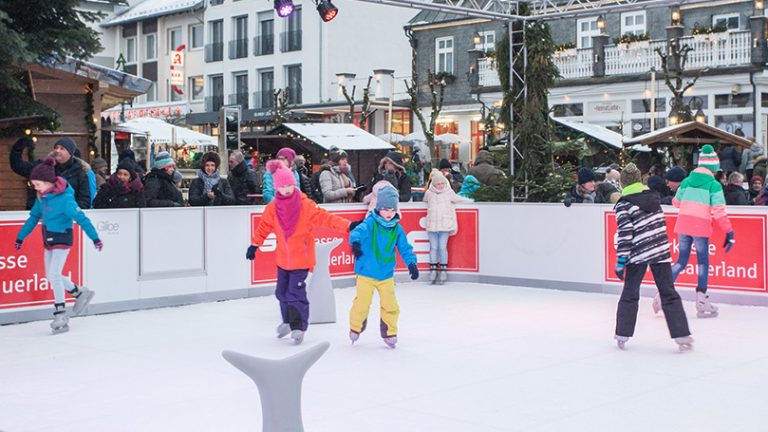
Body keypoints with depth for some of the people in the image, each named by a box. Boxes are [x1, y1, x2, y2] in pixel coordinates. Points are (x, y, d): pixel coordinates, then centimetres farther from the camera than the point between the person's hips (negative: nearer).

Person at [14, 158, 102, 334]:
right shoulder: (42, 196, 1)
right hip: (49, 239, 8)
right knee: (51, 276, 14)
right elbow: (34, 217, 12)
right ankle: (80, 293, 32)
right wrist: (20, 237, 16)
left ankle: (61, 314, -5)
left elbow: (81, 218, -26)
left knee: (54, 275, -13)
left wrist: (95, 238, -30)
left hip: (62, 239, -8)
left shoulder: (64, 198, -23)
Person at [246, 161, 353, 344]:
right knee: (282, 291, 16)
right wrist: (254, 245, 7)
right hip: (283, 258, 5)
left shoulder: (305, 205, -12)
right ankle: (288, 321, 37)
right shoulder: (272, 207, -2)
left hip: (301, 257, -4)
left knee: (296, 292, -9)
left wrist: (347, 225, -23)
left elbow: (324, 217, -15)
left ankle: (298, 327, 4)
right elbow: (264, 226, 9)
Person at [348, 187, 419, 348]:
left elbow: (405, 248, 4)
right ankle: (355, 328, 28)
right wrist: (355, 242, -51)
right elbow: (359, 231, -29)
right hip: (366, 273, -4)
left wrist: (411, 263, -12)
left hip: (386, 275, 4)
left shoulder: (397, 229, 2)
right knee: (362, 305, 0)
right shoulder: (371, 223, -11)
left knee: (390, 306, 3)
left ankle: (389, 333, 25)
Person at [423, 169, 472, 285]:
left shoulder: (449, 193, 4)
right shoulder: (428, 193, 5)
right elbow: (425, 201, 25)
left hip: (445, 226, -1)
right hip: (432, 225, 1)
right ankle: (433, 271, 10)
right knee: (433, 248, 3)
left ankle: (443, 272, 2)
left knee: (442, 248, -4)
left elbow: (459, 199, 19)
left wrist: (470, 201, 24)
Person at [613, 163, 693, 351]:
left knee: (630, 293, 11)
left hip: (638, 253, -3)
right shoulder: (653, 196, 8)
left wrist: (620, 262, -8)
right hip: (661, 250, 4)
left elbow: (625, 235, -13)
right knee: (668, 292, 5)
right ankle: (682, 336, 0)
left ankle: (622, 335, 16)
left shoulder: (623, 205, -8)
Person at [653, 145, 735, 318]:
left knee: (681, 261, 16)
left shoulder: (687, 181, 9)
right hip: (701, 226, -4)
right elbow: (719, 211, -10)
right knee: (703, 262, 5)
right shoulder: (714, 185, -4)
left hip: (682, 223, 5)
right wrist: (729, 232, -6)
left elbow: (676, 202, 20)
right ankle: (702, 303, 5)